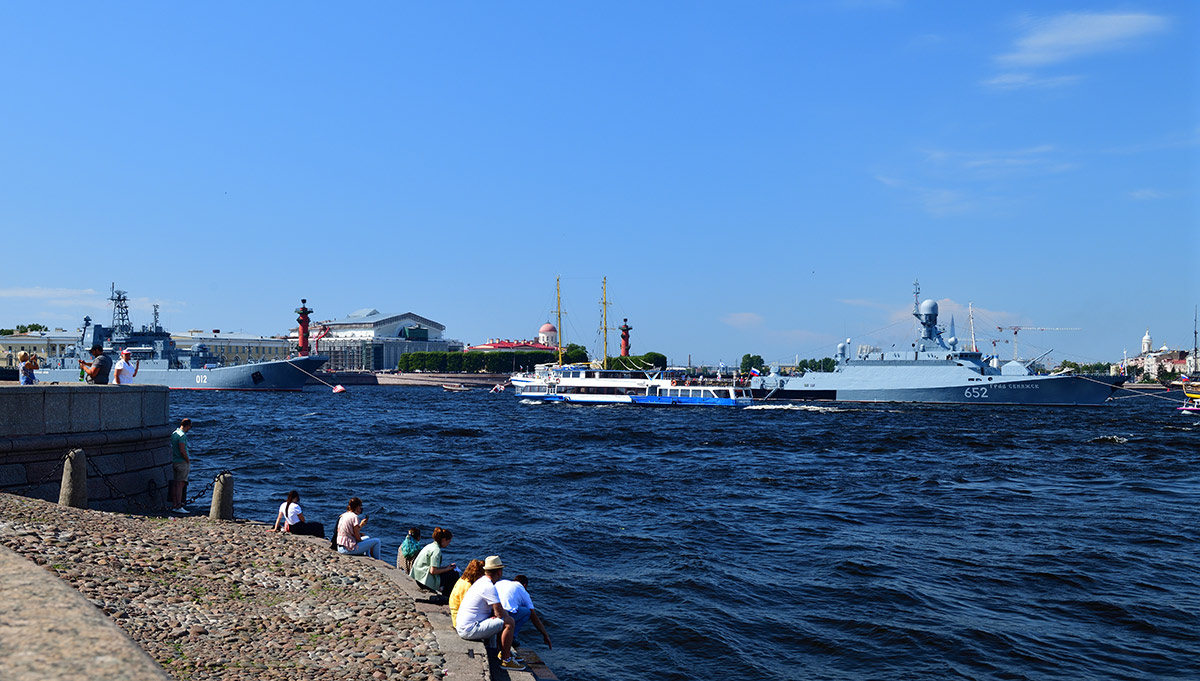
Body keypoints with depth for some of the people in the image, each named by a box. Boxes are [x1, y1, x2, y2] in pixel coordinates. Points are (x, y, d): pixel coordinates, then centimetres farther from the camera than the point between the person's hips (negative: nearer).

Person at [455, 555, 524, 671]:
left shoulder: (481, 582, 11)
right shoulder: (489, 587, -19)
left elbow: (496, 608, 20)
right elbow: (500, 613, -20)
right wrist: (507, 615, 3)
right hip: (470, 630, -10)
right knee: (509, 622, -14)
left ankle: (503, 653, 28)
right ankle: (506, 660, -4)